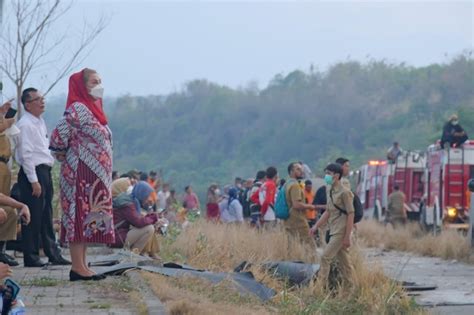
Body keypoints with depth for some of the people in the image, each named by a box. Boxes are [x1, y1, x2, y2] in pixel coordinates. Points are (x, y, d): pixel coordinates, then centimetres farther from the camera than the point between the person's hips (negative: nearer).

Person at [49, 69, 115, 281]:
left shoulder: (93, 109, 16)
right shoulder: (77, 109, -13)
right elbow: (58, 137, -19)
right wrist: (66, 159, -3)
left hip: (95, 177, 9)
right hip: (81, 175, -9)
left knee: (87, 219, 9)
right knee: (80, 217, -9)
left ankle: (81, 266, 13)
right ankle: (78, 268, -9)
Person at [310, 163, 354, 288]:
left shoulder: (344, 192, -13)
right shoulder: (330, 191, 12)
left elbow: (351, 215, -15)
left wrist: (347, 236, -17)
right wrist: (316, 226, 12)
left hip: (340, 232, -8)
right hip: (334, 231, 8)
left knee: (326, 257, -11)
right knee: (343, 260, 11)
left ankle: (320, 286, -9)